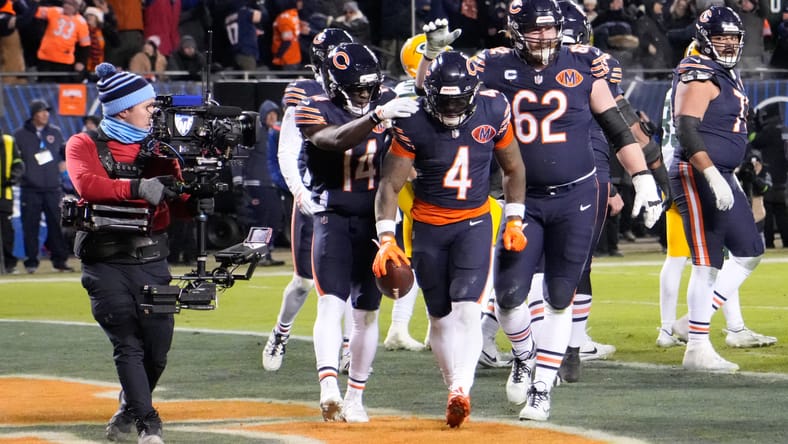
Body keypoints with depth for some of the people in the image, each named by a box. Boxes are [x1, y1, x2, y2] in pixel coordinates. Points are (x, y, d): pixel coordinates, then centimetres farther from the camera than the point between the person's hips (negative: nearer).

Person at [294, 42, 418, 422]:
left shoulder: (386, 102, 3)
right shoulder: (315, 112, -11)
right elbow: (337, 140, -33)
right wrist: (377, 116, -45)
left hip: (374, 220, 4)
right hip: (333, 219, -4)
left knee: (367, 312, 8)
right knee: (331, 303, -19)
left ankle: (355, 397, 17)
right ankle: (329, 387, -33)